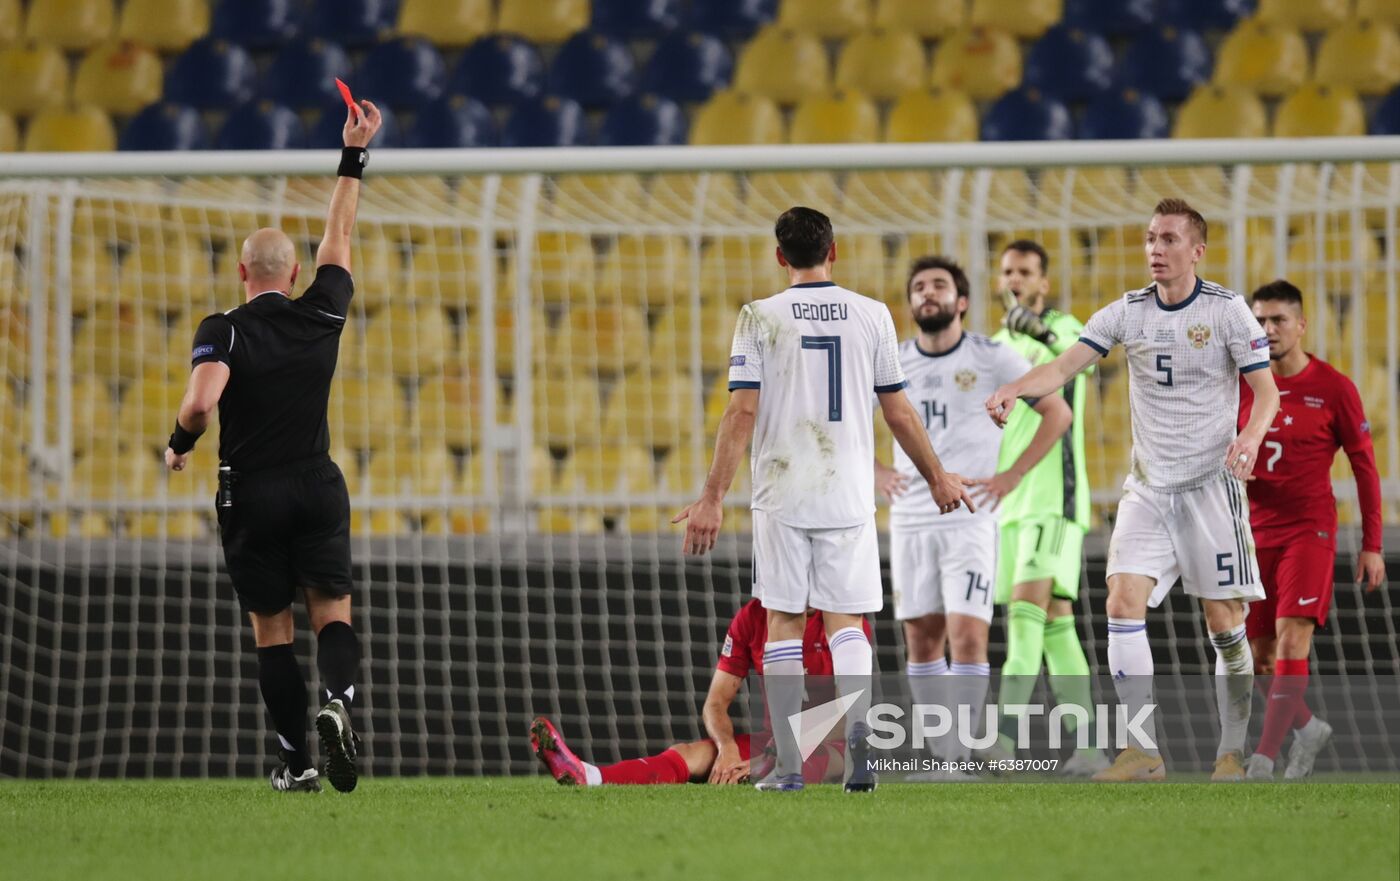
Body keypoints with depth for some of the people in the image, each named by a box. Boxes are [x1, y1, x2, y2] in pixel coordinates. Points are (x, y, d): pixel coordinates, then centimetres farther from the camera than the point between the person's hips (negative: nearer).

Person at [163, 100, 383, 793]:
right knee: (332, 611, 6)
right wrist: (355, 154, 22)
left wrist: (178, 446, -4)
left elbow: (201, 402, -25)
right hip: (318, 488, 2)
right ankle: (337, 700, -25)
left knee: (271, 630, 7)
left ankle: (296, 761, 5)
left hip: (250, 496, -2)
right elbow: (339, 235, 15)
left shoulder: (222, 331, -9)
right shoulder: (321, 317, 1)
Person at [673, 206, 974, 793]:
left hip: (781, 494, -1)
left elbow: (741, 413, -6)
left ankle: (789, 765, 2)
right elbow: (898, 413, 7)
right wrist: (936, 478, 20)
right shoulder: (871, 315, 3)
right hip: (848, 495, 1)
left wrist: (713, 498, -4)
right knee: (845, 620, 7)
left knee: (783, 621, 6)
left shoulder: (760, 318, -2)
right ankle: (857, 723, -21)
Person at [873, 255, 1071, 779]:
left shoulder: (992, 359, -3)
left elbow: (1057, 412, 2)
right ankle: (943, 756, 13)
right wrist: (874, 471, 5)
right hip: (910, 522, 4)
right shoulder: (892, 363, 7)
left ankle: (958, 759, -13)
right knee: (921, 640, 5)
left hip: (970, 522, -4)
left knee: (967, 635, -14)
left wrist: (1012, 475, -4)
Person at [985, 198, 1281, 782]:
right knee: (1123, 603, -12)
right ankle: (1143, 751, -11)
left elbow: (1266, 389, -4)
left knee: (1224, 620, -2)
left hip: (1211, 482, -3)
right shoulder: (1128, 313, 4)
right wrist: (1013, 389, -24)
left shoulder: (1227, 311, -5)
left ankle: (1233, 751, 11)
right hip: (1147, 487, 3)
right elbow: (1065, 366, -4)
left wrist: (1252, 435, -26)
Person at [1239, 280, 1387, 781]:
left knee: (1292, 638, -18)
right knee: (1258, 655, 5)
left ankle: (1264, 759, -22)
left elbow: (1365, 466, 1)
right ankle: (1307, 728, 30)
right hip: (1255, 531, 4)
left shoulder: (1334, 389, -5)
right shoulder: (1242, 386, 4)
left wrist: (1372, 546, -1)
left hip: (1310, 529, -4)